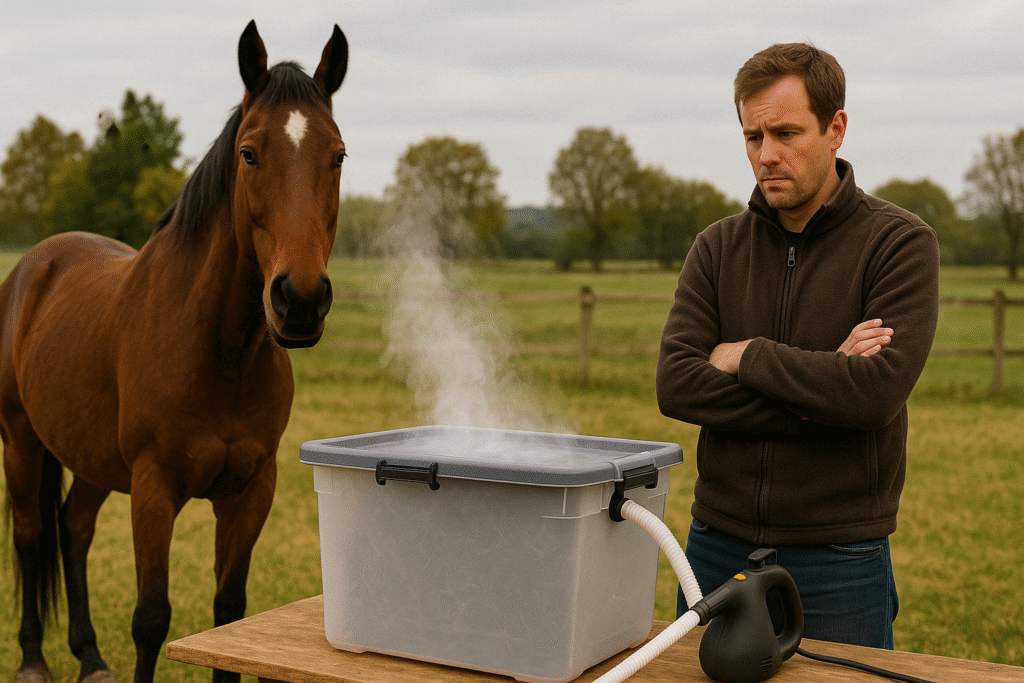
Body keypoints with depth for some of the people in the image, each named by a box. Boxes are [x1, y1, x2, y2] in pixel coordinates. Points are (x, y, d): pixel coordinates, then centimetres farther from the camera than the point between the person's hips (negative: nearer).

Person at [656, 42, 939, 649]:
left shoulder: (901, 242, -6)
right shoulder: (718, 247, 6)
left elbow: (879, 390, -21)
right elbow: (675, 386, -8)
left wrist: (746, 357, -11)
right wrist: (820, 387, -15)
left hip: (840, 558, -3)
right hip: (719, 545, 4)